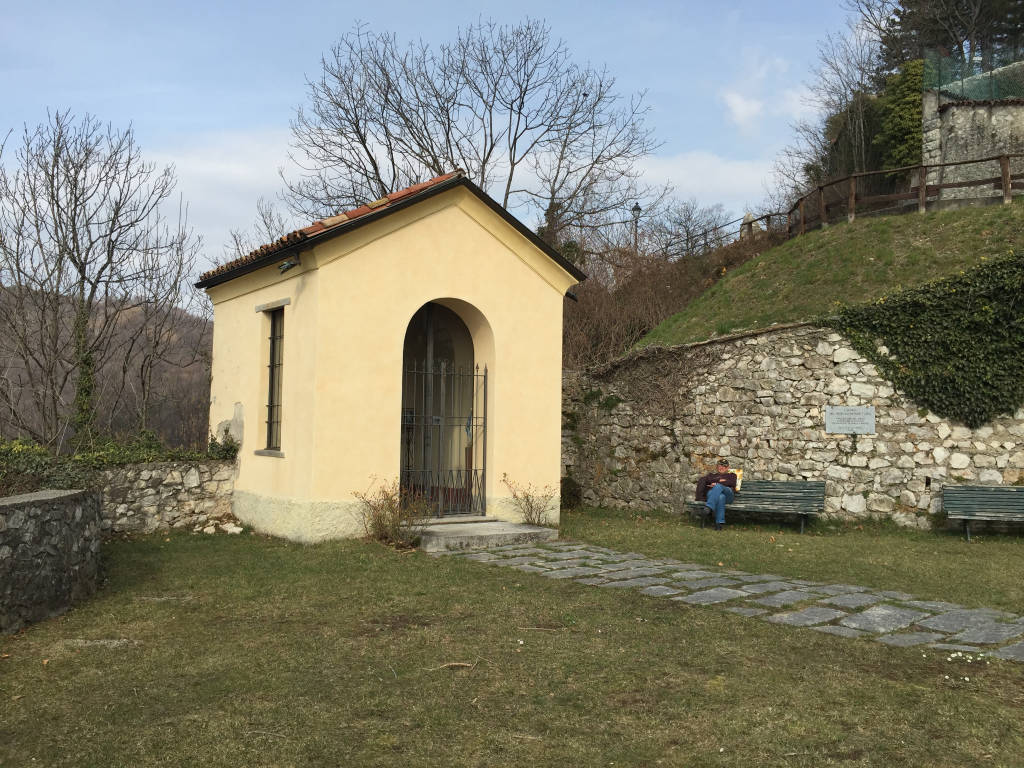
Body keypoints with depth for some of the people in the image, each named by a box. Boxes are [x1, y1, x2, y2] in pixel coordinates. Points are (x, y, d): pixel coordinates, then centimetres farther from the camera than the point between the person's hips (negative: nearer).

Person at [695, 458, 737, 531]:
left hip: (728, 493, -1)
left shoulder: (731, 475, 31)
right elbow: (706, 480, 12)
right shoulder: (711, 474, 36)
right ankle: (719, 522, -54)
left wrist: (717, 484, 0)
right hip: (712, 493, 1)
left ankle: (709, 506, -58)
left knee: (718, 487, -38)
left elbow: (732, 483, 7)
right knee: (721, 497, -40)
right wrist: (719, 480, 2)